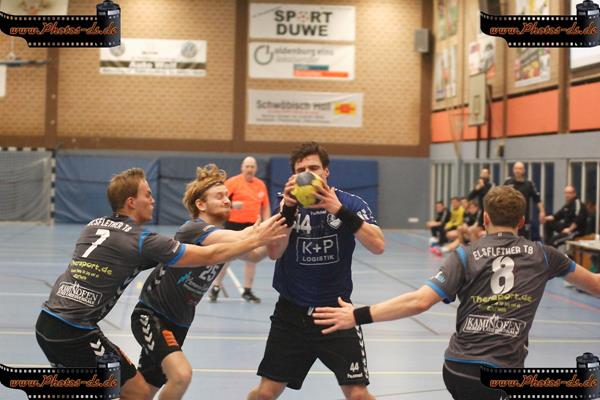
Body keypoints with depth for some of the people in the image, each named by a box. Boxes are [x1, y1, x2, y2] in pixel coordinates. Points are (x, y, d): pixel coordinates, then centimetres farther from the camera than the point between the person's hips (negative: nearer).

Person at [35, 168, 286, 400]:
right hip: (75, 333, -8)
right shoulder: (142, 240, -10)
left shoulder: (93, 226, 10)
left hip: (47, 321, 8)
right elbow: (209, 256, -7)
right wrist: (256, 240, 2)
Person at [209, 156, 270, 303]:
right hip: (233, 224, -4)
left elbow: (265, 207, 16)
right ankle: (215, 288, 12)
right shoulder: (233, 182, -6)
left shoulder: (261, 185, 8)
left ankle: (247, 291, 17)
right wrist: (232, 204, -28)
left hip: (252, 226, 4)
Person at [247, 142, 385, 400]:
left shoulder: (350, 204, -6)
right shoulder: (288, 206, -2)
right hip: (291, 314, 1)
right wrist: (289, 209, -28)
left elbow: (378, 246, -21)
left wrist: (340, 211, -32)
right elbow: (274, 253, -15)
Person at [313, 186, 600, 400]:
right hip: (500, 375, -2)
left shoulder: (466, 256, 0)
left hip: (457, 369, 2)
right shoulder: (541, 255, 5)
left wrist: (358, 316, -12)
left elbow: (419, 301, -13)